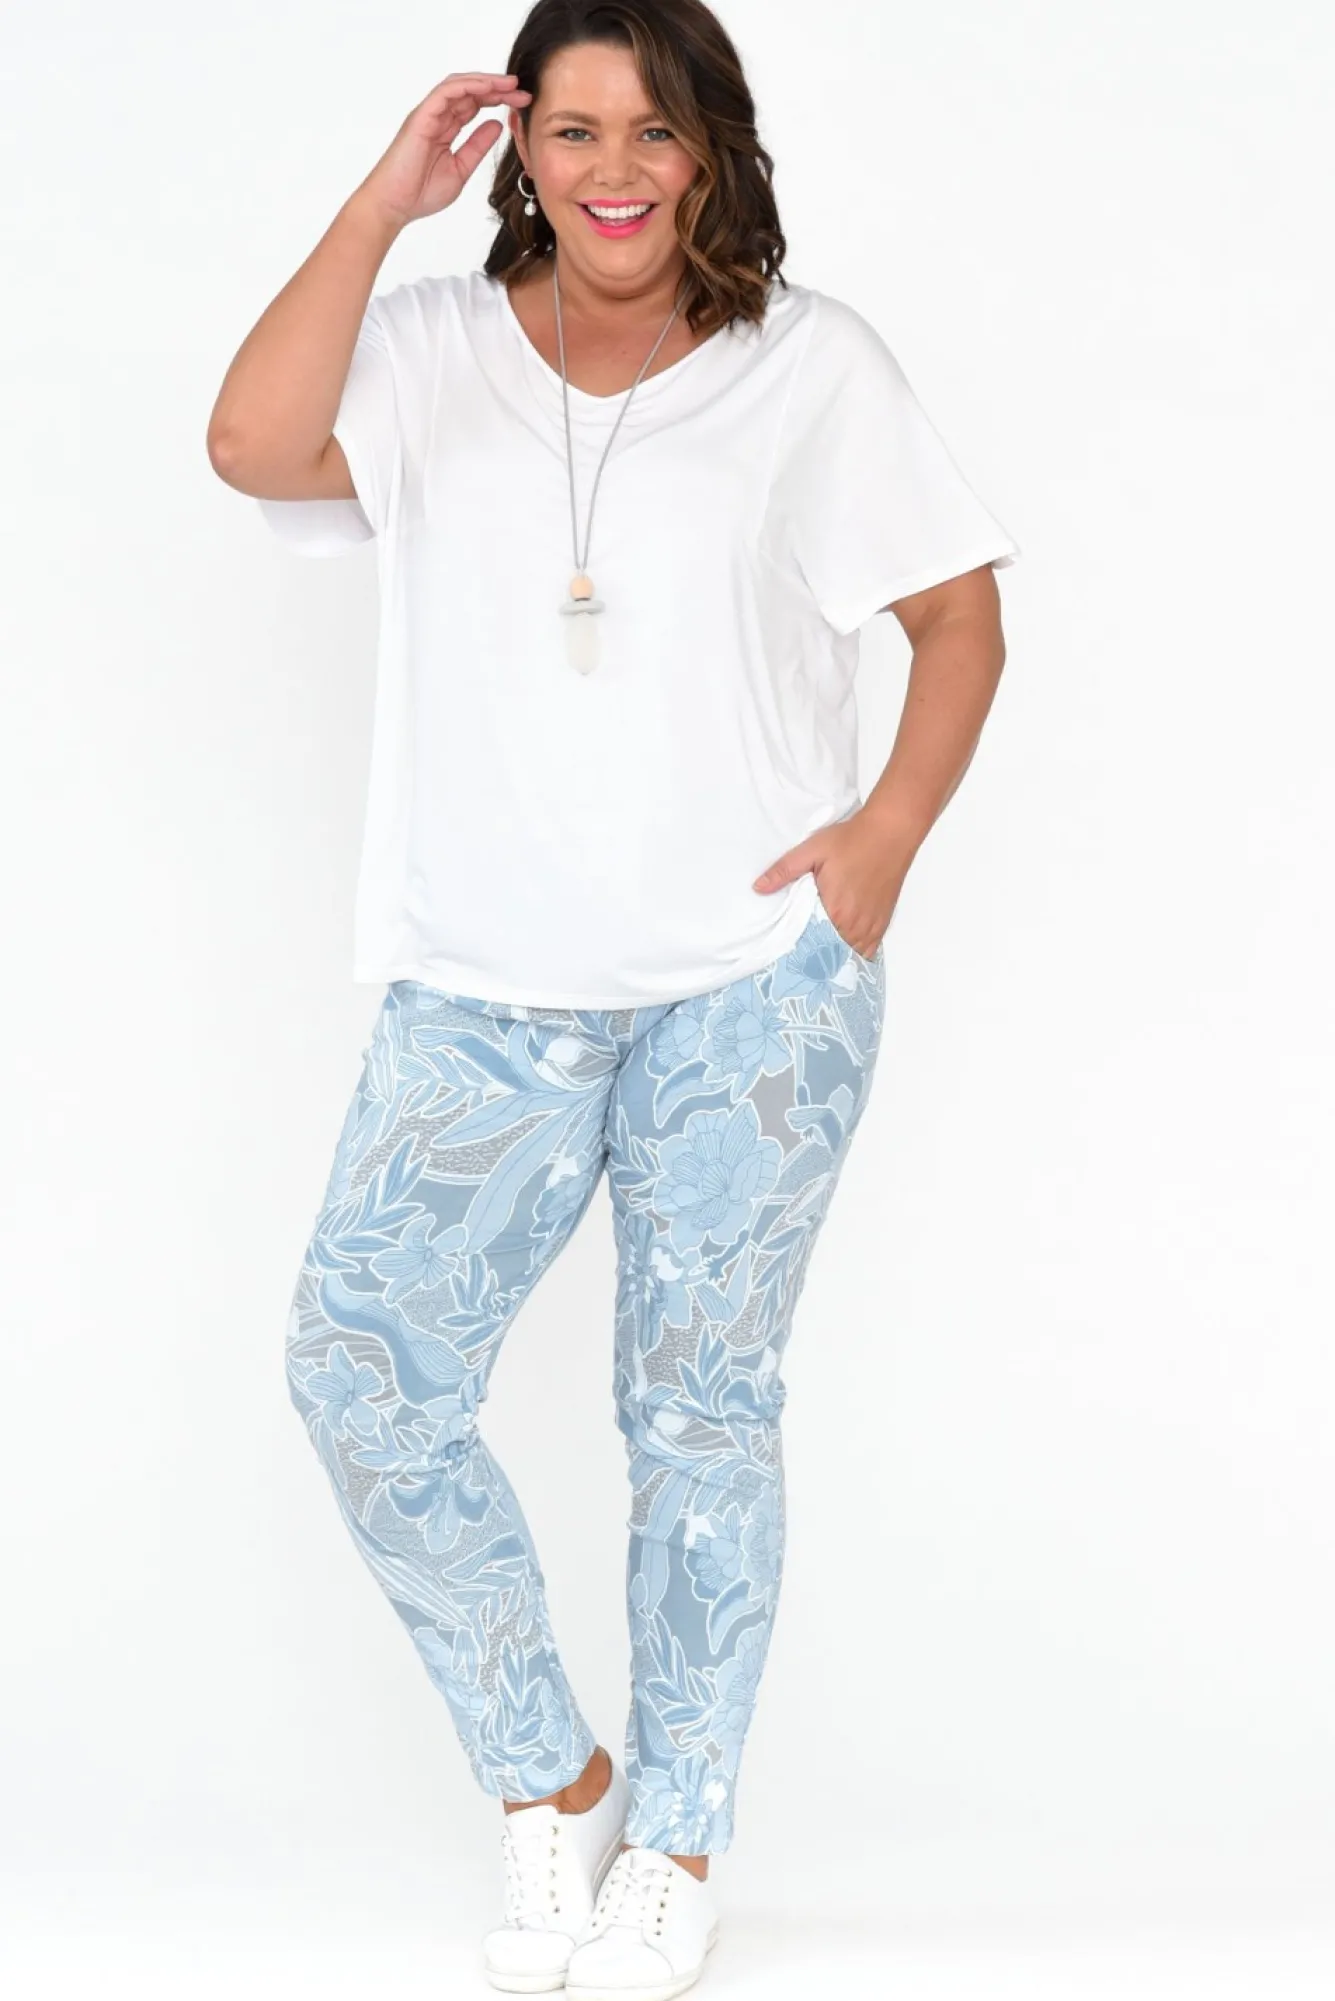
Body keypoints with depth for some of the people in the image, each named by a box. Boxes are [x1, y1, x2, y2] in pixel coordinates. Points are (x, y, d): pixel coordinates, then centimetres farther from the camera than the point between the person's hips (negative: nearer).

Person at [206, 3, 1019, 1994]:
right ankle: (546, 1780, 10)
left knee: (699, 1400, 4)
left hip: (754, 975, -1)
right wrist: (385, 199, -14)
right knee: (361, 1364, -10)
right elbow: (254, 446, -16)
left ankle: (679, 1836, 21)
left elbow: (959, 613, 8)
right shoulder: (433, 350, 4)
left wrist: (889, 830, -7)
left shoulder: (812, 363, 3)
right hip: (490, 988, 2)